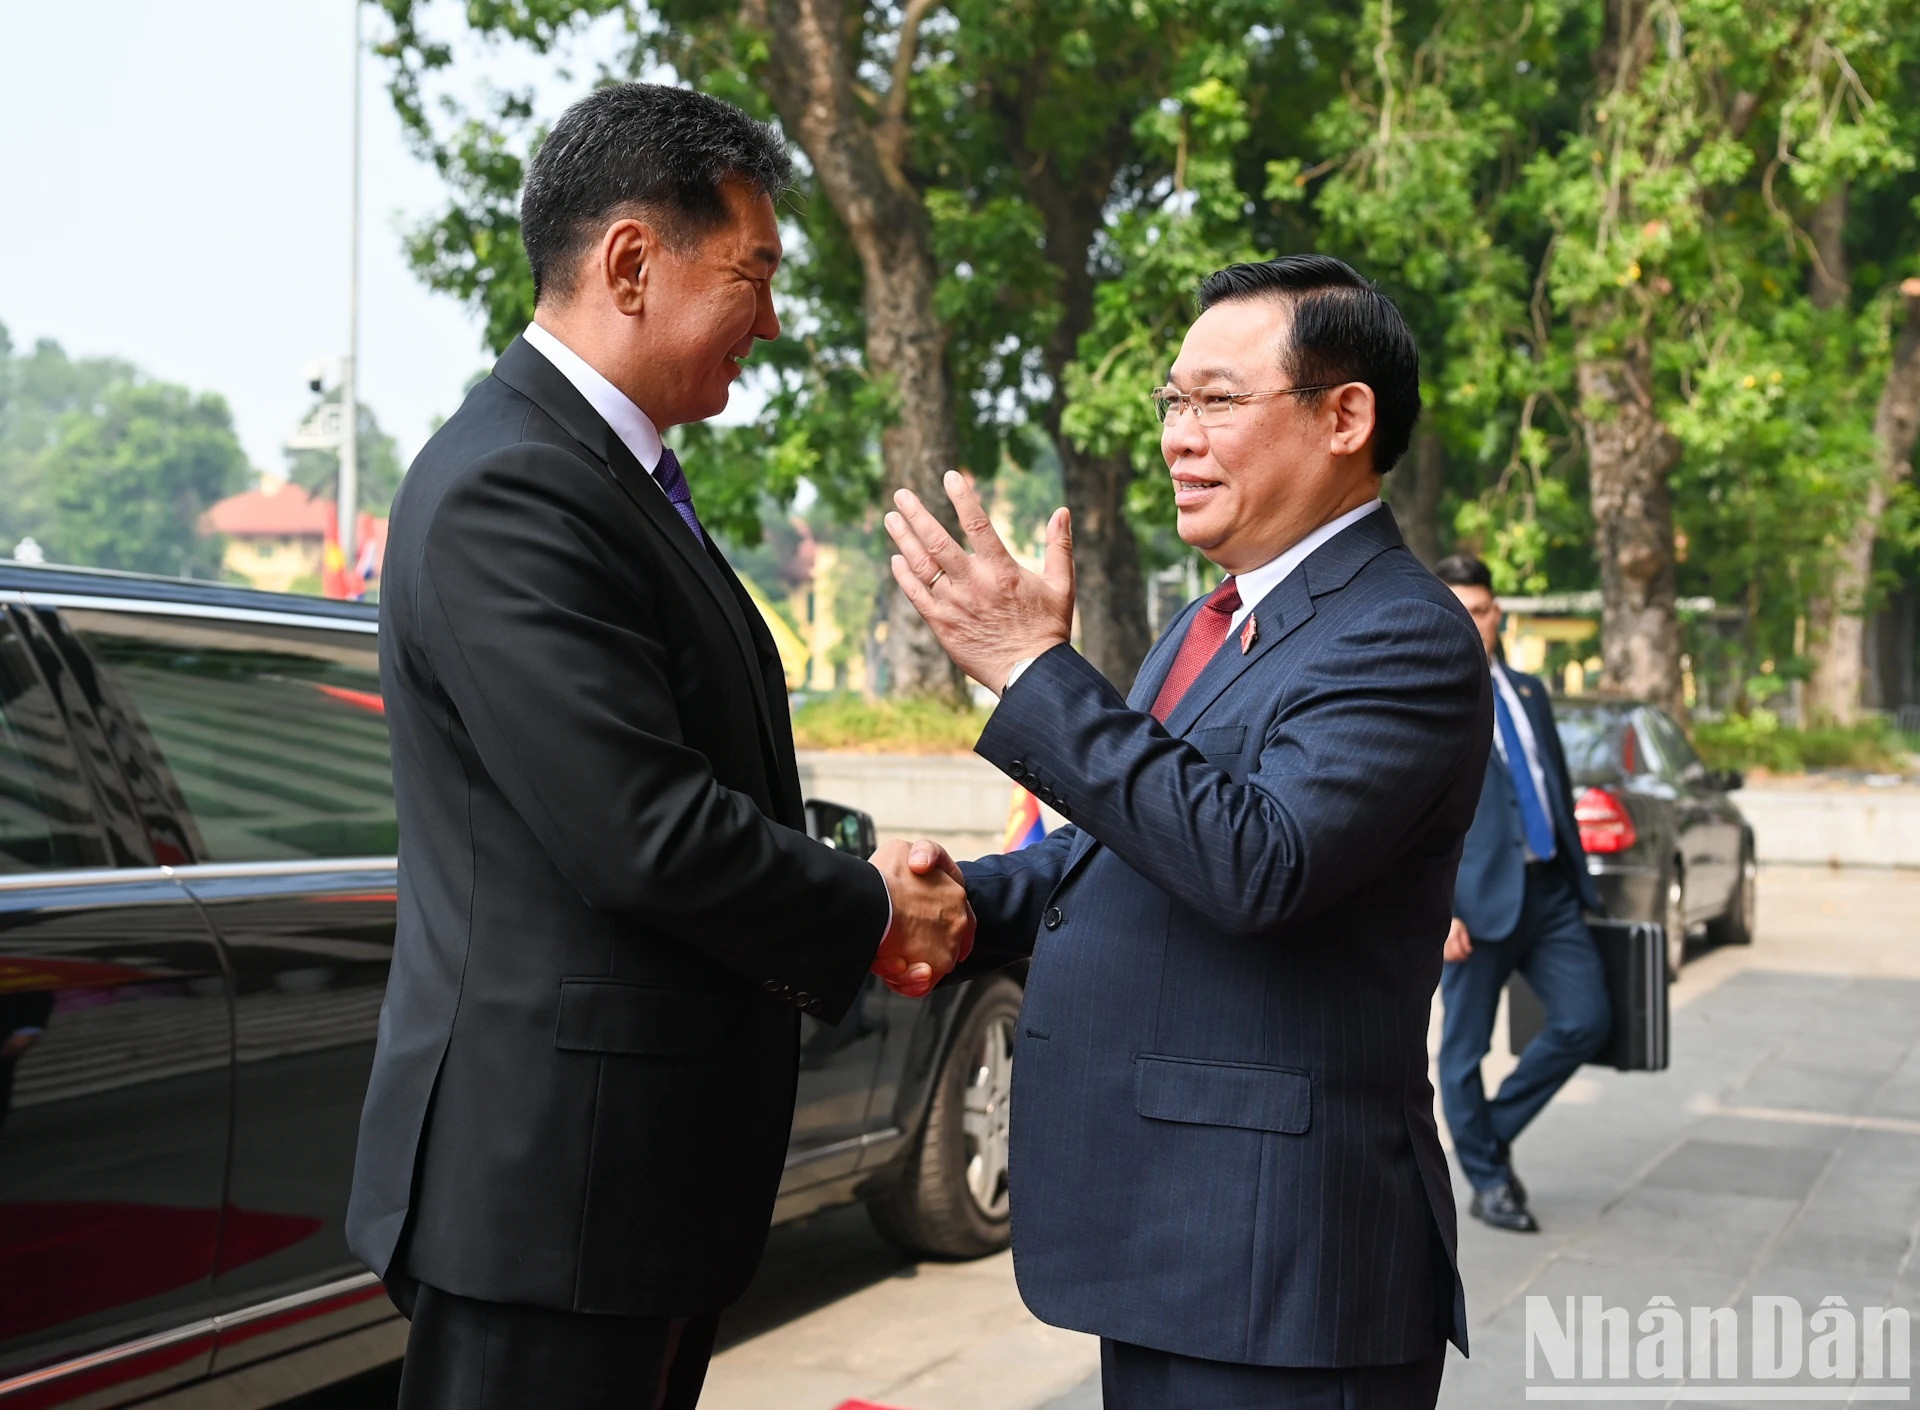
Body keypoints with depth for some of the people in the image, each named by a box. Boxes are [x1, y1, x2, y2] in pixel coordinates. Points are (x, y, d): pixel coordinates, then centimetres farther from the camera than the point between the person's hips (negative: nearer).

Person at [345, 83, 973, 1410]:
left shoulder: (622, 476, 13)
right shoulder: (506, 491, -19)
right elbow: (643, 834, -24)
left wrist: (865, 897, 1)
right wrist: (873, 913, -9)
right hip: (550, 1162, -10)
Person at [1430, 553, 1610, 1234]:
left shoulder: (1528, 691, 16)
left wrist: (1580, 879, 17)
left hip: (1551, 893, 6)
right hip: (1479, 897, -5)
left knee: (1585, 1022, -2)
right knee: (1465, 1049, 3)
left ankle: (1494, 1130, 18)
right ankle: (1488, 1182, 20)